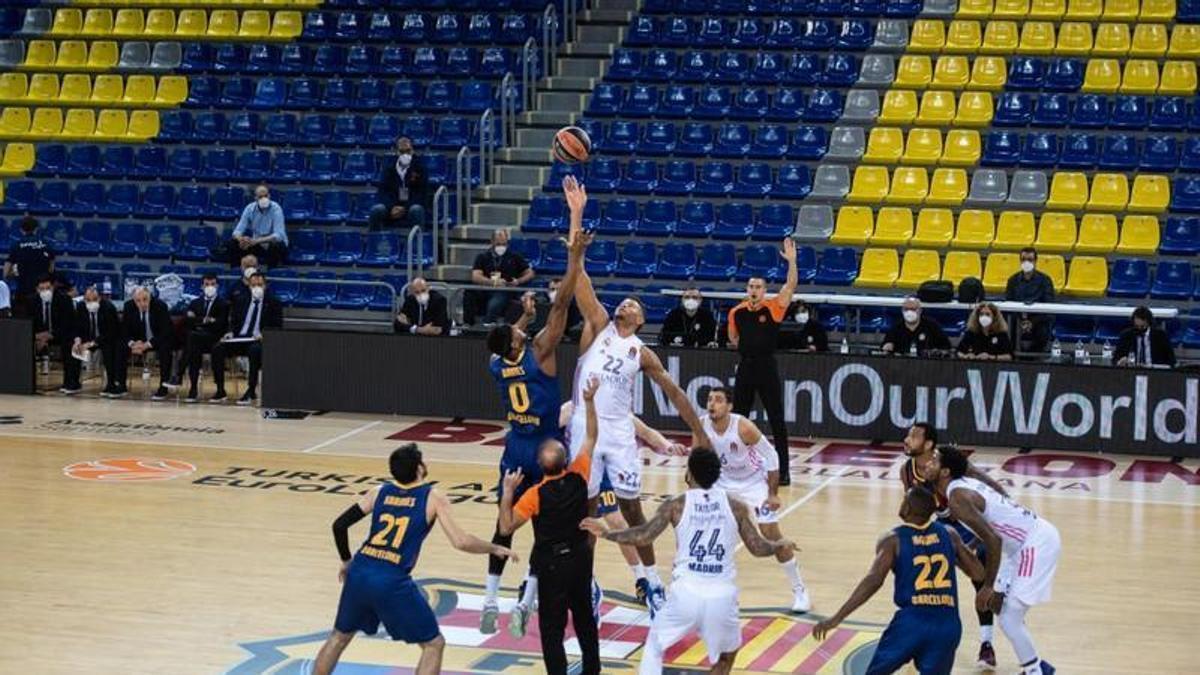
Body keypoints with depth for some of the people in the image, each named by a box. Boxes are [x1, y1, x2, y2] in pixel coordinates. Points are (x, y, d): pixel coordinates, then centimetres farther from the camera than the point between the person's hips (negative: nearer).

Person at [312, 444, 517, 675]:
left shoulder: (379, 492, 13)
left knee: (340, 636, 28)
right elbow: (460, 542, -5)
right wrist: (495, 549, 12)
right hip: (391, 582, -5)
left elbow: (339, 525, 12)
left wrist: (346, 561, 28)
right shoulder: (433, 498, 1)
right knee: (434, 644, 10)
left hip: (359, 574, 5)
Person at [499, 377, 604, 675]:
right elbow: (592, 436, 2)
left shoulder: (535, 495, -21)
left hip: (552, 564, -5)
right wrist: (589, 401, 0)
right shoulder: (578, 477, -11)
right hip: (580, 558, 5)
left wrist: (507, 492, -13)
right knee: (585, 619, 20)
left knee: (552, 629, 1)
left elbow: (506, 527, -15)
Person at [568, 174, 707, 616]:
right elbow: (578, 274, -3)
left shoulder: (641, 352, 7)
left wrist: (699, 431, 4)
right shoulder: (597, 326, 5)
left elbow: (673, 392, 11)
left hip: (620, 431, 0)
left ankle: (651, 583, 14)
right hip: (584, 427, 0)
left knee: (632, 509, 3)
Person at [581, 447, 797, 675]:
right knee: (727, 655, 28)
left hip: (687, 593, -1)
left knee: (655, 645, 24)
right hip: (722, 596, 1)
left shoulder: (676, 505, 2)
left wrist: (607, 533, 8)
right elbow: (758, 548, 10)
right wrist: (781, 545, 30)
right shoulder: (735, 506, 7)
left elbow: (644, 538, -6)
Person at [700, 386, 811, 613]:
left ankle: (799, 591, 1)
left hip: (753, 482, -5)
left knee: (772, 535, -10)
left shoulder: (743, 428, -31)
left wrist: (773, 494, -20)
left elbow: (772, 456, -20)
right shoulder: (702, 426, -18)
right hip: (723, 481, 5)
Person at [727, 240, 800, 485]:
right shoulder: (736, 312, 4)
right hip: (745, 367, 3)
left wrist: (791, 261, -26)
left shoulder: (773, 308, -4)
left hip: (767, 368, -3)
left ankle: (783, 470, 2)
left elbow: (791, 285, -15)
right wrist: (746, 347, 9)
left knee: (776, 420, -2)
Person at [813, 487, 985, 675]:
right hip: (947, 625, 3)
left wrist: (836, 618, -12)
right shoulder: (949, 534, 12)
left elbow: (873, 580, -11)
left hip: (912, 621, -3)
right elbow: (978, 573, 17)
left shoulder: (893, 540, 2)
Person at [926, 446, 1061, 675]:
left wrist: (988, 586, -18)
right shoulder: (965, 484, 10)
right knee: (996, 603, 21)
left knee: (1009, 618, -9)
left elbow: (994, 540, -25)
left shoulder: (958, 498, -19)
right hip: (1032, 539, 10)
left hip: (1038, 543, -10)